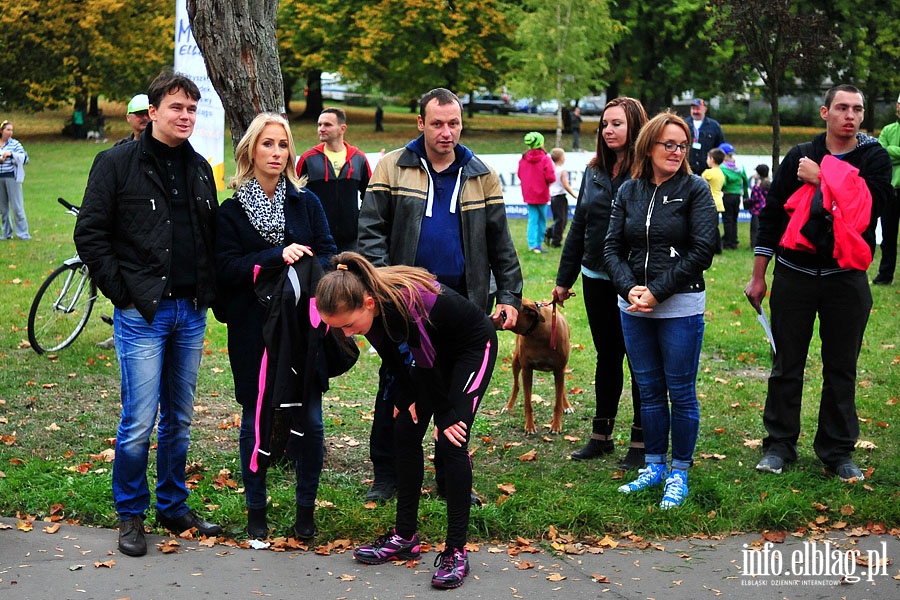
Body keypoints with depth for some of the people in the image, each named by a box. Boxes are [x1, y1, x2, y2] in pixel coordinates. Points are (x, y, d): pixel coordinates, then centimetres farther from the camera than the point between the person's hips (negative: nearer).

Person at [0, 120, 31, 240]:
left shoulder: (15, 144, 1)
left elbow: (25, 158, -6)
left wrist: (11, 154, -19)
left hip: (12, 177, -3)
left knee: (17, 206, -6)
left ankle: (23, 233, -1)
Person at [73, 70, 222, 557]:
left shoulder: (199, 169, 12)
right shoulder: (117, 163, -4)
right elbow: (89, 233, -6)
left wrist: (210, 292, 7)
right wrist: (121, 291, -10)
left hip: (190, 312, 5)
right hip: (141, 312, -5)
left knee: (179, 420, 12)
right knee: (139, 421, -4)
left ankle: (173, 507, 24)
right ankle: (130, 516, 11)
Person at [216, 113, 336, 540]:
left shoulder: (306, 202, 7)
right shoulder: (231, 210, 1)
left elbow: (328, 255, 4)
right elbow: (226, 267, -8)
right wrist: (277, 256, -20)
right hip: (253, 330, -1)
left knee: (310, 420, 1)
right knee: (256, 421, 7)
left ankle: (306, 509, 17)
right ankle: (255, 510, 21)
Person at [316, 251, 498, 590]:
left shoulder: (407, 306, -40)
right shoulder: (372, 307, -18)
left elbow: (429, 364, -28)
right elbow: (391, 356, -1)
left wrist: (445, 416, -17)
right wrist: (407, 398, 0)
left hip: (473, 347, -8)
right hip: (437, 348, 8)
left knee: (451, 442, -15)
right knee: (405, 432, 4)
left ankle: (457, 551, -9)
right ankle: (404, 537, 14)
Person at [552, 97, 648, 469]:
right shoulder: (594, 172, 9)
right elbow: (578, 227, 15)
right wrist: (564, 279, 15)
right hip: (597, 280, 6)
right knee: (607, 357, 15)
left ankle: (641, 441, 14)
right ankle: (601, 435, 25)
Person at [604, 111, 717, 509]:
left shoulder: (695, 189, -4)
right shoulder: (629, 191, 7)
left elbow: (702, 252, -11)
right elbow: (613, 248, 6)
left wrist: (657, 291, -14)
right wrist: (629, 289, -12)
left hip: (681, 308, -4)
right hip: (634, 308, 4)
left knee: (681, 392, 4)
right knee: (649, 391, 12)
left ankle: (679, 473, 15)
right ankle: (655, 466, 25)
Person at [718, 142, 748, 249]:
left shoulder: (723, 168, -14)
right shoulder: (740, 167, 6)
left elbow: (723, 183, -23)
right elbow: (745, 181, 11)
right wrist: (746, 196, 18)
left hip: (727, 196, -6)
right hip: (738, 196, 6)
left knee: (727, 220, 1)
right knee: (734, 220, 15)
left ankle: (727, 243, 2)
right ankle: (734, 242, 18)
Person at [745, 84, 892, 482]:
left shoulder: (874, 158, 1)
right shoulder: (799, 158, 4)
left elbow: (869, 202, -18)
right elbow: (771, 215, 6)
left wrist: (821, 178, -14)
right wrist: (758, 276, 5)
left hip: (846, 280, 0)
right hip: (794, 275, 1)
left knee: (841, 368, 7)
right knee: (786, 366, 7)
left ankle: (838, 451, 19)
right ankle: (779, 445, 19)